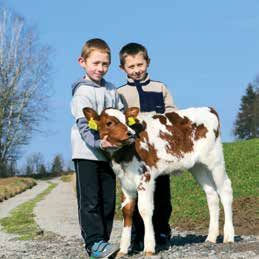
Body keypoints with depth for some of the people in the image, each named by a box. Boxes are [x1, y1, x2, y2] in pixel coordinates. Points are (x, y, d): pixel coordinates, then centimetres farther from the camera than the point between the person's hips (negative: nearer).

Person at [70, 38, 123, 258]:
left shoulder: (111, 90, 12)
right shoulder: (82, 92, -9)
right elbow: (84, 125, -18)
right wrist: (99, 143, -33)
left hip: (108, 153, 7)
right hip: (86, 153, -7)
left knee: (108, 201, 8)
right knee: (90, 200, -7)